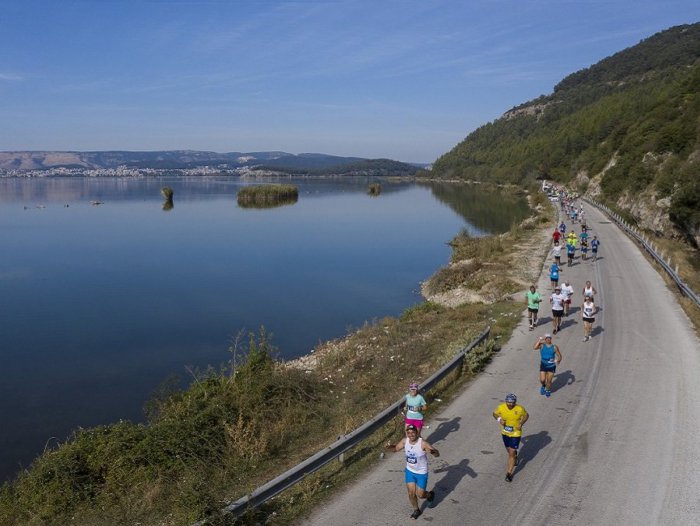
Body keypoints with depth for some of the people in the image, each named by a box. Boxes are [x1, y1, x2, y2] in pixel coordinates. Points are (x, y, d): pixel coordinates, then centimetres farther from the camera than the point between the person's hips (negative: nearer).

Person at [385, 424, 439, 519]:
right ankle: (416, 510, 35)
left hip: (421, 473, -4)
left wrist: (432, 452, -56)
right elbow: (395, 448, 3)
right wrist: (389, 446, -20)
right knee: (411, 493, 8)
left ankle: (430, 495, 42)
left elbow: (437, 454, -32)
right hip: (409, 471, 4)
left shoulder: (423, 443, -29)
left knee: (420, 495, 7)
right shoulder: (404, 441, -14)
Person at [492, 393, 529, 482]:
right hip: (505, 433, 3)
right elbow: (495, 413, 1)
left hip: (515, 434, -3)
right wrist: (499, 419, -18)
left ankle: (509, 473, 9)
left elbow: (526, 415, -1)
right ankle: (515, 457, 58)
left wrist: (521, 424, -15)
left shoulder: (520, 409, -21)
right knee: (509, 451, 23)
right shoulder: (501, 407, -17)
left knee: (511, 454, -5)